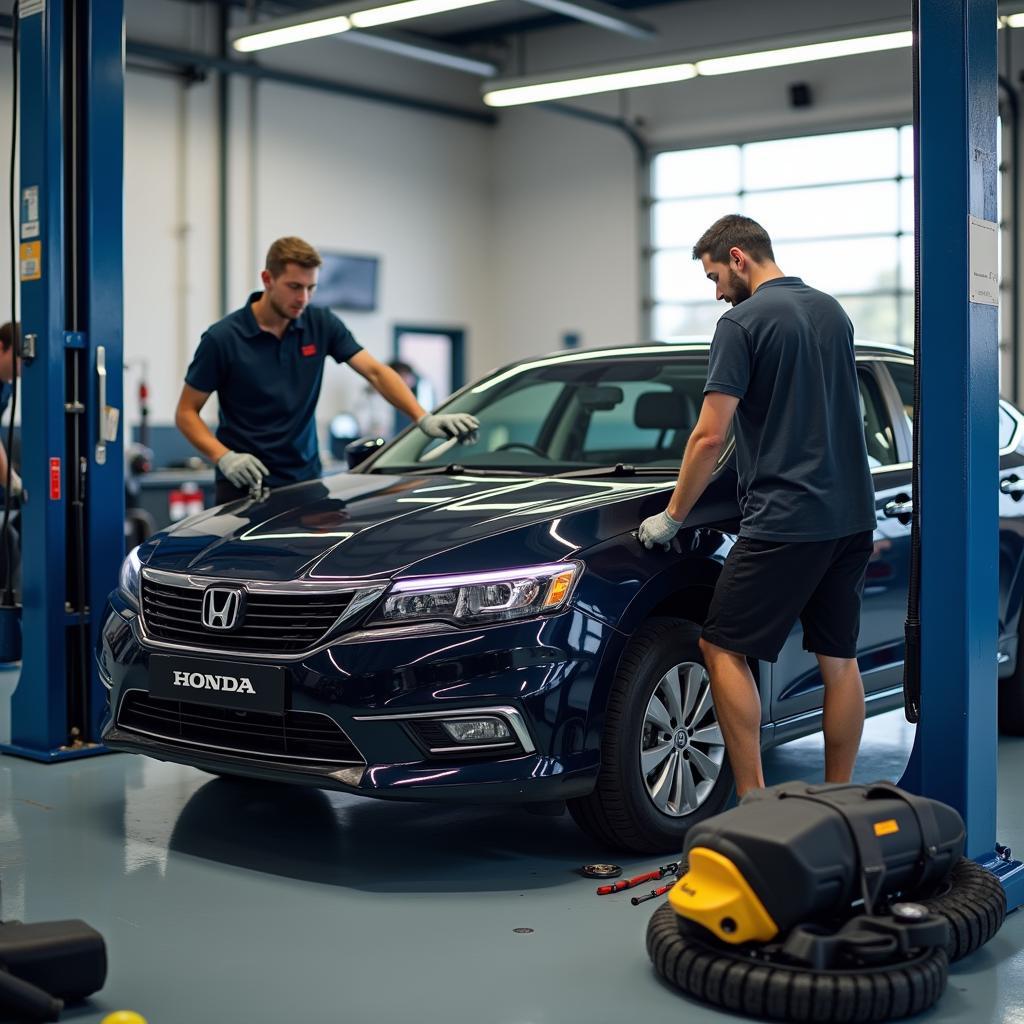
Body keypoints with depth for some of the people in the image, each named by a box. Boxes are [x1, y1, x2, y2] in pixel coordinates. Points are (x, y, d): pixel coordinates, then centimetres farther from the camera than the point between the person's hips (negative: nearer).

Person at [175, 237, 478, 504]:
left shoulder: (322, 324, -1)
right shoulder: (223, 338, -10)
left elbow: (375, 371, -7)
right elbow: (186, 412, -5)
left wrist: (424, 418, -22)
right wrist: (224, 457, -21)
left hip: (306, 478, 3)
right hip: (245, 484, -3)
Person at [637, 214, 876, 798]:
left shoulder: (743, 323, -9)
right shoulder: (833, 312, 14)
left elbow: (711, 436, -13)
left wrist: (672, 517, -4)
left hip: (785, 520, -8)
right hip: (853, 517, 8)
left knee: (724, 648, 1)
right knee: (839, 658, 11)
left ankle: (753, 801, -2)